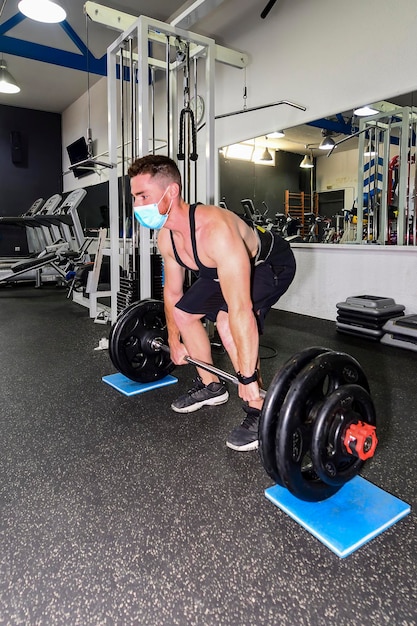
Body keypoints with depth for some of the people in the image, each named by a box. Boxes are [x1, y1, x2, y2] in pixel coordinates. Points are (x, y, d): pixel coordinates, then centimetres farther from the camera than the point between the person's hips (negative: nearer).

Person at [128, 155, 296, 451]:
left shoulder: (215, 230, -41)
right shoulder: (166, 236, -13)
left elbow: (241, 310, -43)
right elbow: (172, 291, 2)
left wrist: (248, 379, -40)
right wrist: (175, 342, 11)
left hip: (273, 264, -8)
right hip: (227, 268, 9)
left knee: (228, 321, -31)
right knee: (184, 313, 9)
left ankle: (260, 410, -13)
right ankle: (211, 386, 25)